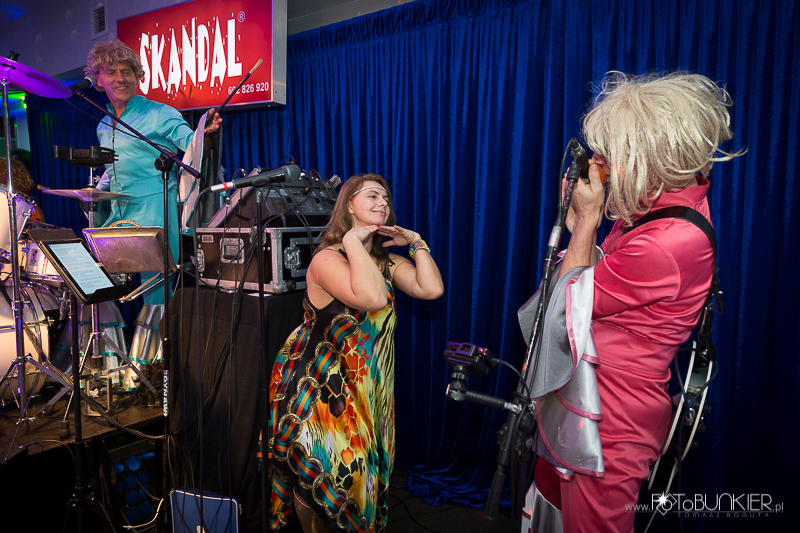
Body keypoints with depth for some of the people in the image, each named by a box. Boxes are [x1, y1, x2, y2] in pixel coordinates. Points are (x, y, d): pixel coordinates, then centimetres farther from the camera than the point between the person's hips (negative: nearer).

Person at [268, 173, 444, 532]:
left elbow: (432, 289, -7)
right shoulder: (326, 259, -17)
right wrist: (352, 240, -25)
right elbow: (374, 297, -35)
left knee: (360, 469, 14)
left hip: (367, 387, 6)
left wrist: (416, 242, -3)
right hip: (316, 385, -6)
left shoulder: (387, 262, 7)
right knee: (324, 472, 3)